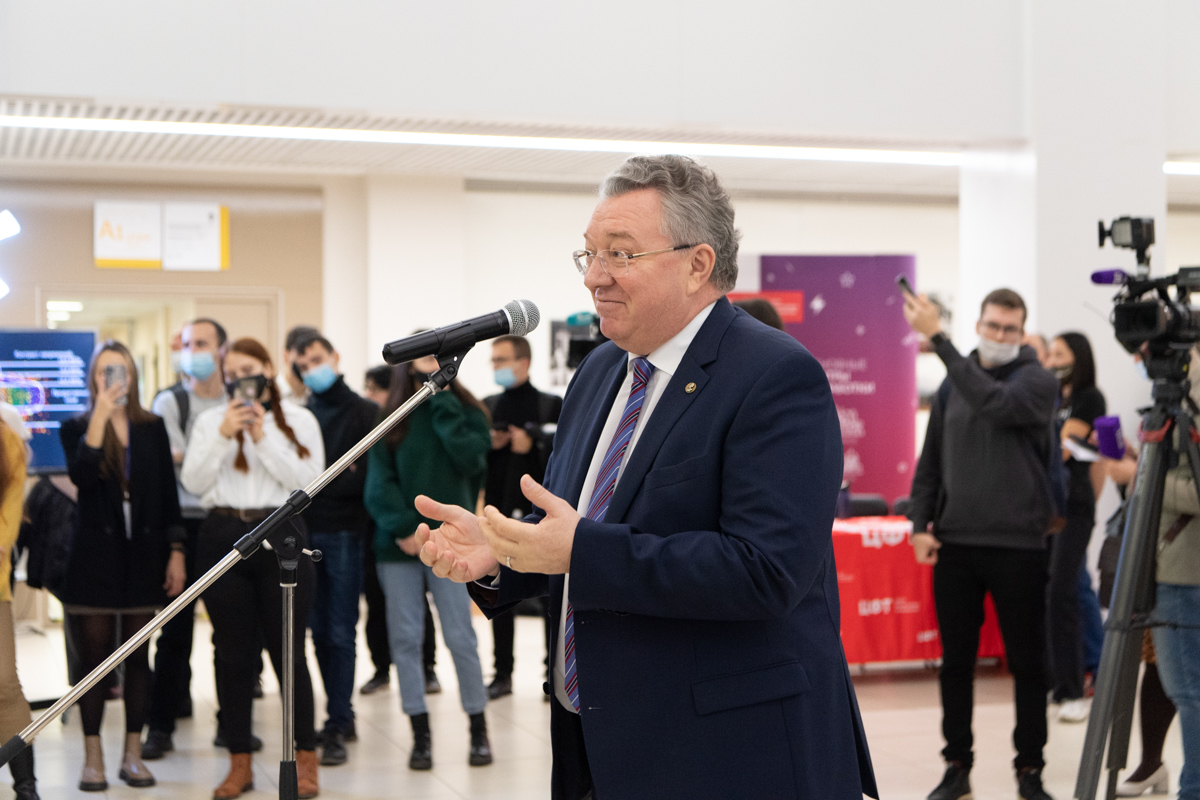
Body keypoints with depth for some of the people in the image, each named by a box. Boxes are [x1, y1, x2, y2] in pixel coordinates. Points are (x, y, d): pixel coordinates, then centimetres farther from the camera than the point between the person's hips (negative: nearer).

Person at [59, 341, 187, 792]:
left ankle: (133, 754, 14)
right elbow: (81, 476, -18)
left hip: (143, 555, 2)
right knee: (95, 655, 1)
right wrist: (100, 416, -22)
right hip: (96, 555, -2)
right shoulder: (76, 428, 3)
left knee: (138, 656, 5)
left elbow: (168, 493, 8)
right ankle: (93, 757, 8)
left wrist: (176, 552, 2)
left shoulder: (152, 428, 8)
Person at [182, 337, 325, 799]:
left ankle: (306, 759, 11)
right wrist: (223, 436, -8)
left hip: (281, 538, -2)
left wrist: (264, 438, -11)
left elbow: (308, 479, -5)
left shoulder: (298, 419, 7)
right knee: (234, 656, 5)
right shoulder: (211, 421, 11)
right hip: (224, 536, 2)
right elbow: (193, 482, 2)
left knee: (288, 652, -1)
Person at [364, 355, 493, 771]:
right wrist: (402, 528, -14)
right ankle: (420, 733, 13)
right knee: (404, 638, 3)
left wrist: (442, 400, -10)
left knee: (460, 638, -1)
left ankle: (479, 730, 12)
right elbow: (379, 482, 0)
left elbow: (469, 457, -15)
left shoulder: (466, 412, 4)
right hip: (398, 545, 2)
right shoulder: (391, 419, 7)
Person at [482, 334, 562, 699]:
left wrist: (533, 444, -17)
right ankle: (502, 673, 16)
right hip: (499, 513, 4)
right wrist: (487, 444, -6)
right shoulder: (487, 406, 12)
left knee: (549, 595, -1)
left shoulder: (552, 405, -1)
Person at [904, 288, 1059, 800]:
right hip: (954, 545, 4)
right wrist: (921, 524, 2)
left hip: (1018, 546, -3)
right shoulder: (953, 385, 11)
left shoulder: (1037, 381, -2)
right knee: (956, 663, 8)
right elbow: (931, 461, 14)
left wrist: (939, 339, -25)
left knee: (1027, 664, 4)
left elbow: (996, 403, -25)